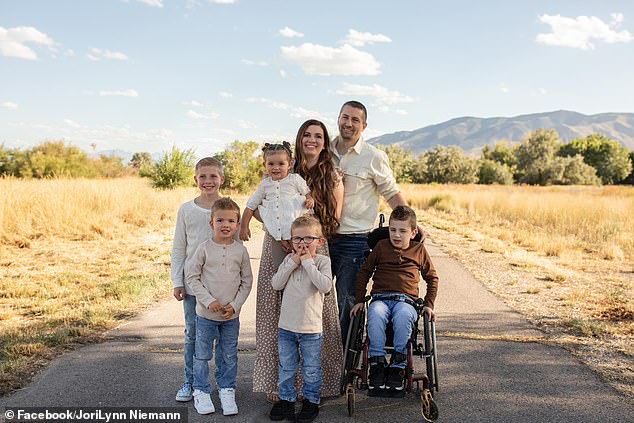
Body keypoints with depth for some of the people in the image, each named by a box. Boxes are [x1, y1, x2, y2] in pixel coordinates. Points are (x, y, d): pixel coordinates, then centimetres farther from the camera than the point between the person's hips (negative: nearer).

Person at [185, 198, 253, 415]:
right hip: (206, 313, -1)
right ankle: (201, 391, 25)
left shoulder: (241, 250, -3)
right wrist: (208, 300, -14)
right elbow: (192, 276, -6)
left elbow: (247, 281, 3)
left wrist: (235, 305, -7)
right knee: (202, 355, 10)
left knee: (229, 356, 12)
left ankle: (227, 390, 28)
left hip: (231, 315, 2)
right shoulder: (204, 248, -9)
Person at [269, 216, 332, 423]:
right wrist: (292, 263, -12)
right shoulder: (289, 260, 5)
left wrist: (308, 262, -18)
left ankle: (311, 401, 25)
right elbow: (276, 284, -4)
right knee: (286, 367, 14)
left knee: (311, 369, 9)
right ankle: (286, 399, 29)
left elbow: (325, 286, -22)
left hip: (311, 328, -3)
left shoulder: (322, 261, -6)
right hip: (286, 326, 3)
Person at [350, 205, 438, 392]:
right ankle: (377, 364, -28)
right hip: (380, 298, 1)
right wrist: (359, 300, 10)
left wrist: (428, 304, 11)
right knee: (375, 314, -35)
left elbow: (432, 278, 22)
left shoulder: (419, 250, 14)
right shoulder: (381, 246, 13)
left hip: (406, 300, -1)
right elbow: (364, 272, 18)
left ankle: (398, 366, -27)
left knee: (403, 316, -37)